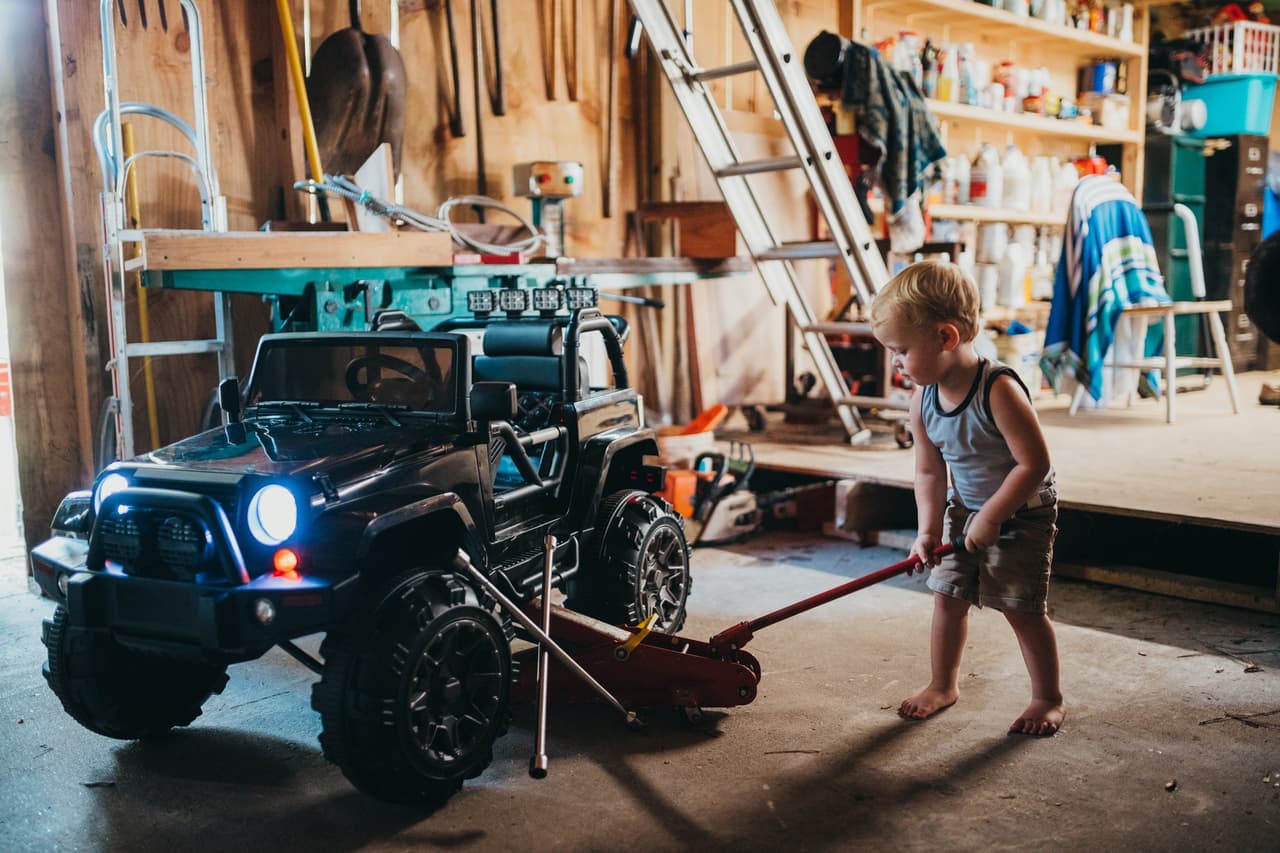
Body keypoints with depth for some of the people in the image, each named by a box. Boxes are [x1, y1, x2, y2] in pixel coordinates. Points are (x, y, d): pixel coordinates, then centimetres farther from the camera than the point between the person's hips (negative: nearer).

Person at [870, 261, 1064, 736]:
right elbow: (929, 471, 0)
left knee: (1022, 608, -2)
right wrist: (929, 530, -8)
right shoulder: (923, 399, -9)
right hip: (964, 511, 6)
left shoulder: (998, 390, -30)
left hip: (1021, 514, -6)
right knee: (947, 597, 8)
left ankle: (1048, 697, 19)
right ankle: (942, 685, 27)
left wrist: (991, 517, -24)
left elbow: (1034, 464, -28)